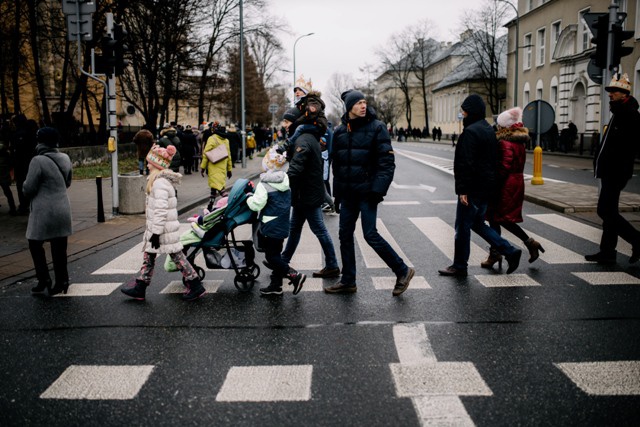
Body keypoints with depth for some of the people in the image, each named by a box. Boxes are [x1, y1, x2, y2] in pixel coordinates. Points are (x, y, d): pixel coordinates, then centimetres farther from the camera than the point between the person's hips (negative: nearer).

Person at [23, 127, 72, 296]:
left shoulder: (38, 161, -15)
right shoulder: (65, 159, 6)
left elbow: (28, 189, -12)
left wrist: (24, 185, 9)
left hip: (44, 212, -6)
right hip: (63, 210, 6)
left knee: (35, 244, 11)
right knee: (59, 247, 10)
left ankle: (44, 279, 10)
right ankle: (61, 282, 14)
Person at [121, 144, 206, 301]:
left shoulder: (160, 183, -21)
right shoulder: (162, 180, 12)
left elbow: (160, 210, -26)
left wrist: (156, 232, -24)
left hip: (163, 229, -10)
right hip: (154, 228, 10)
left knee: (176, 255, -3)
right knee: (149, 254, 15)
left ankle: (195, 286, 6)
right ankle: (140, 287, 24)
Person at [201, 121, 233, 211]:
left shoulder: (212, 139, -8)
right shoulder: (226, 140, 12)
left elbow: (206, 154, -10)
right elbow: (229, 156, 15)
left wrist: (202, 167, -5)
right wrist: (229, 169, 21)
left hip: (213, 167, -7)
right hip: (223, 168, 7)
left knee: (219, 187, -10)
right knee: (214, 187, 13)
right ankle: (210, 206, 17)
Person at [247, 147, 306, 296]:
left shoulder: (264, 184, -18)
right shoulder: (285, 181, 6)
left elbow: (256, 205, -21)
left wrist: (249, 198, 0)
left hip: (270, 226, -8)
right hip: (283, 226, 8)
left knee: (271, 256, 0)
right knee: (276, 254, 15)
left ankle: (295, 276, -7)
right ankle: (276, 285, 21)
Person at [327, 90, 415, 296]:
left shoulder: (376, 127, -7)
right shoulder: (340, 131, 9)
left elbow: (387, 162, -12)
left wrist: (378, 190, -20)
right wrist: (337, 193, 15)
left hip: (367, 191, -6)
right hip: (347, 193, 6)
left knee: (370, 234, -9)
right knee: (345, 235, 9)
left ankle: (402, 271, 7)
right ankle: (348, 281, 21)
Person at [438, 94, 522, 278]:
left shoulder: (470, 131, -17)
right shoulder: (489, 130, 13)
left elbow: (466, 163, -21)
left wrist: (463, 189, -20)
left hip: (473, 188, -9)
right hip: (487, 186, 9)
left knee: (463, 227, 2)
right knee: (477, 223, 20)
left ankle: (459, 266, 12)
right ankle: (510, 251, 15)